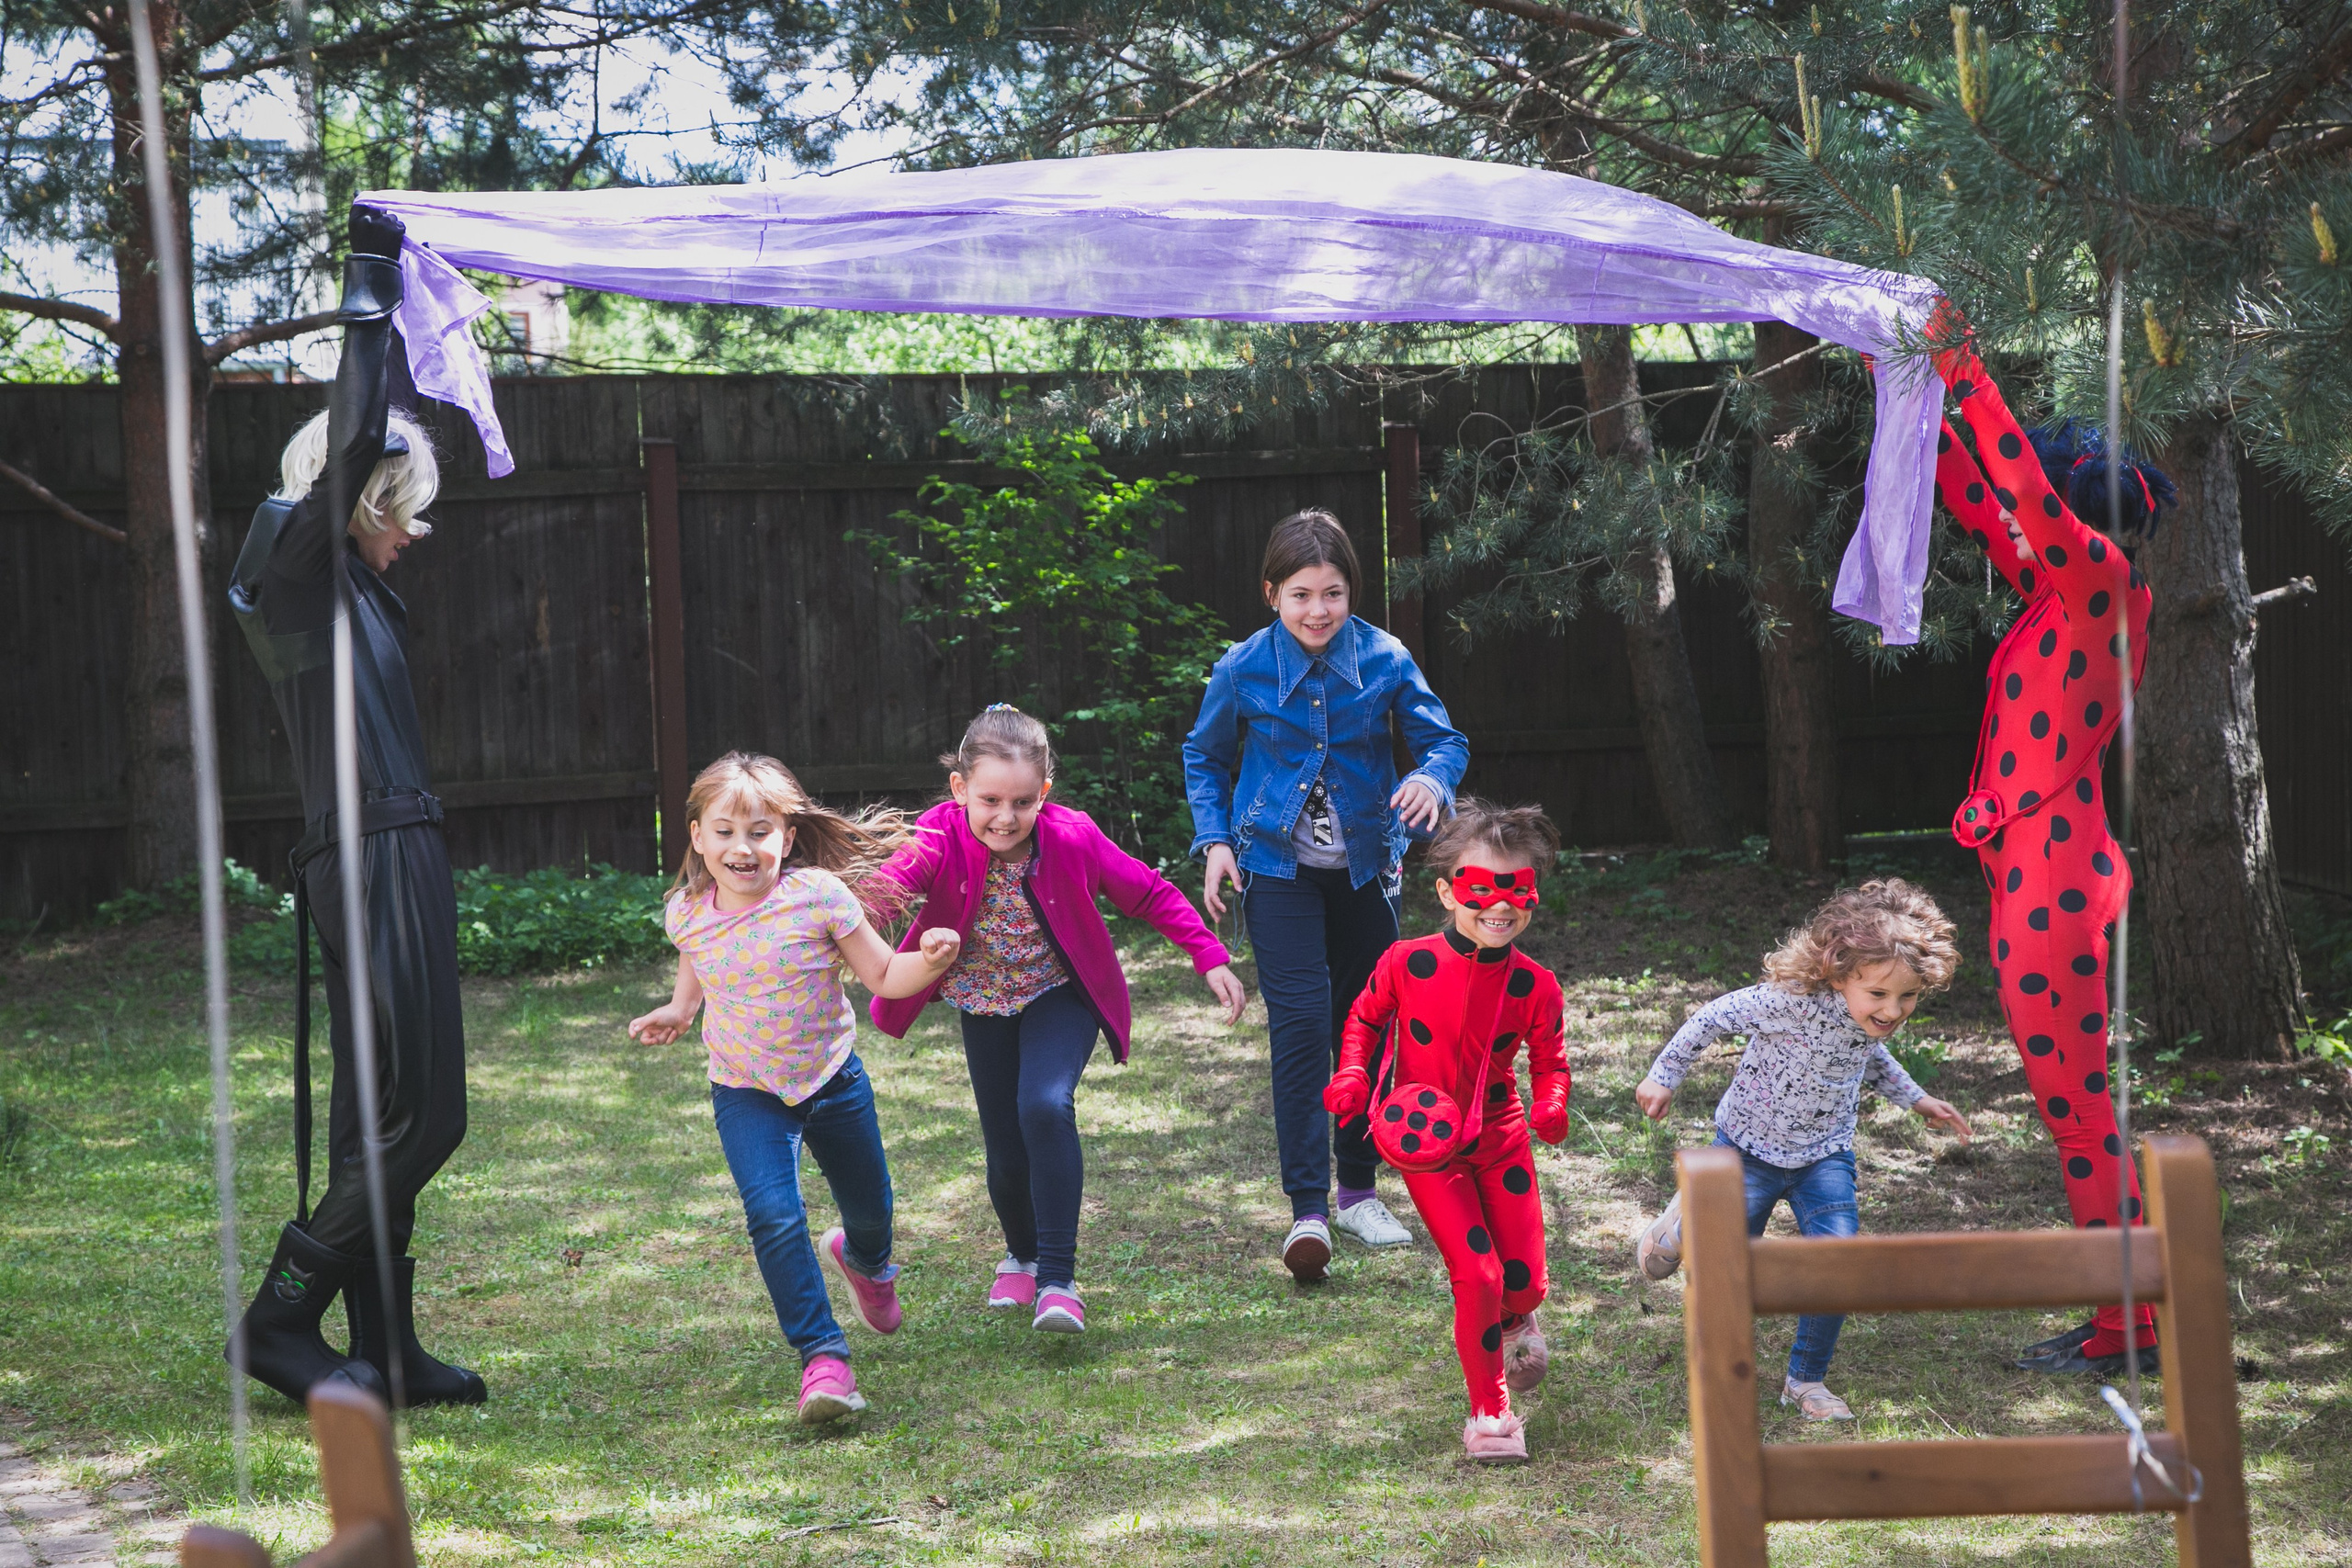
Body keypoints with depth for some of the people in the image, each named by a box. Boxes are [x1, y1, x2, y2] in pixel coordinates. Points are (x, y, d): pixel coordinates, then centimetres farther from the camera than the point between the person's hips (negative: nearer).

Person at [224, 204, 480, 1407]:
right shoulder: (297, 566, -7)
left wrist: (387, 316, 31)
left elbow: (373, 433, 32)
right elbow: (354, 445, -18)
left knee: (409, 1117, 10)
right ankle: (280, 1323, -1)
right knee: (402, 1116, -9)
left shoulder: (348, 579, 17)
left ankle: (386, 1353, 14)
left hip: (402, 859, 10)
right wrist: (367, 291, -10)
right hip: (369, 861, -10)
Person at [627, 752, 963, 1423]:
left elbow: (885, 977, -12)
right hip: (747, 1093, 0)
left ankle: (866, 1262, 58)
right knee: (774, 1216, -23)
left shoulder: (819, 897, -19)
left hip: (832, 1078, 0)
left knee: (871, 1210, 19)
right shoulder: (687, 914, -10)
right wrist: (679, 1009, 6)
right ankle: (823, 1357, -19)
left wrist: (929, 961, -30)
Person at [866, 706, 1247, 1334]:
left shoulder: (1072, 838, -22)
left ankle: (1058, 1280, -21)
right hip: (983, 1001, 2)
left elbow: (1151, 894, -9)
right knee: (1005, 1143, 4)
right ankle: (1022, 1255, 37)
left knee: (1046, 1107, -26)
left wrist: (1210, 957, -14)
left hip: (1059, 994, -2)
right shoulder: (942, 838, -24)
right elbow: (892, 880, -45)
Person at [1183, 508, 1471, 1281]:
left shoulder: (1384, 660, -9)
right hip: (1279, 867, -2)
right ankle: (1307, 1209, -13)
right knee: (1301, 1020, -14)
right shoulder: (1243, 668, -9)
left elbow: (1444, 739, -5)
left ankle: (1358, 1190, 27)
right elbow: (1204, 759, 6)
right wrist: (1215, 841, -6)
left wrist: (1432, 778, -28)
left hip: (1365, 864, 2)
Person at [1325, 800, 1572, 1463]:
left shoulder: (1533, 985, -10)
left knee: (1526, 1282, 2)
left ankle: (1509, 1318, 43)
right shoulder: (1406, 964, -15)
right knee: (1477, 1273, -13)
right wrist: (1353, 1078, -11)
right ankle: (1489, 1409, 7)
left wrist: (1552, 1105, -18)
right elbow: (1365, 1017, 5)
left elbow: (1550, 1059, 3)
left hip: (1501, 1139, 3)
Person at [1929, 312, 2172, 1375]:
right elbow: (1976, 502, 22)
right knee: (2076, 1104, 14)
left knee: (2076, 1107, -3)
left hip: (2053, 876, -10)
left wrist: (1967, 377, -21)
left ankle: (2131, 1326, 3)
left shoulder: (2103, 581, -12)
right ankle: (2135, 1316, 20)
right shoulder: (2062, 594, 12)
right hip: (2033, 872, 10)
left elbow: (2031, 497, -25)